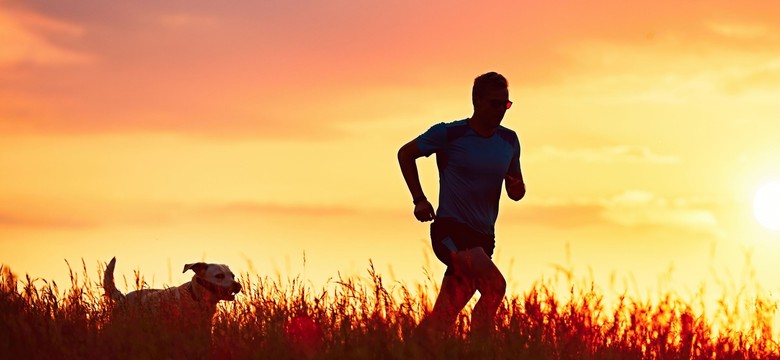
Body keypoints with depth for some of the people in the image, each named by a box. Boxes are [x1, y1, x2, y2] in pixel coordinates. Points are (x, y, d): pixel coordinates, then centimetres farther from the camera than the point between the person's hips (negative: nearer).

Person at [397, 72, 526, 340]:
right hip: (450, 229, -6)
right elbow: (405, 154, 6)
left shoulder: (509, 141, 9)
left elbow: (515, 192, 17)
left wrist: (517, 188, -7)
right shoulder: (449, 134, -7)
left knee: (439, 321, 5)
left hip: (483, 237, 6)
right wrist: (419, 200, 0)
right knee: (495, 285, -27)